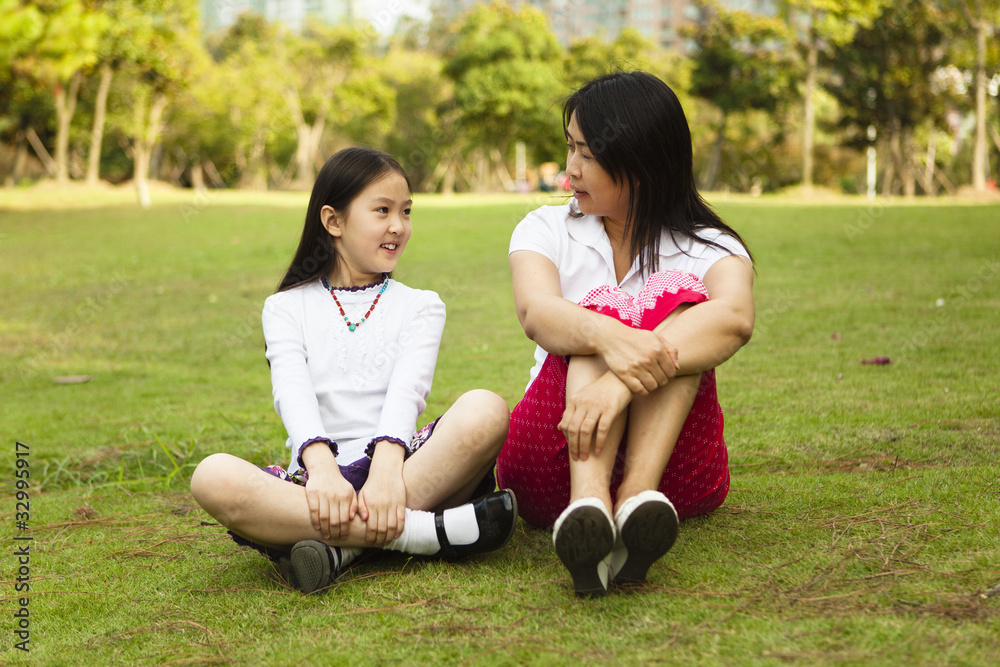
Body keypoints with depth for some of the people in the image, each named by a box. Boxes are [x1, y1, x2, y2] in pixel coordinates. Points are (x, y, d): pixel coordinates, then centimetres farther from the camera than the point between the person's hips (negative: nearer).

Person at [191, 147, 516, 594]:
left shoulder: (420, 306, 17)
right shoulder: (286, 308, 15)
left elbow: (407, 390, -4)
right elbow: (293, 393, -5)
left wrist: (386, 465, -25)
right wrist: (321, 466, -27)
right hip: (319, 473, 0)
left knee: (486, 410, -29)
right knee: (212, 478, -32)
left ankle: (340, 545, -33)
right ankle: (423, 531, -34)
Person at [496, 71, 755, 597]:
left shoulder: (709, 247, 3)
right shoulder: (546, 229, 9)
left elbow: (735, 318, -22)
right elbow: (536, 312, -15)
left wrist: (619, 384, -40)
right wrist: (607, 337, -39)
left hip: (673, 468, 0)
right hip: (553, 470, 0)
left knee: (678, 299, -21)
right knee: (603, 311, -24)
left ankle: (638, 498, -43)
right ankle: (588, 505, -51)